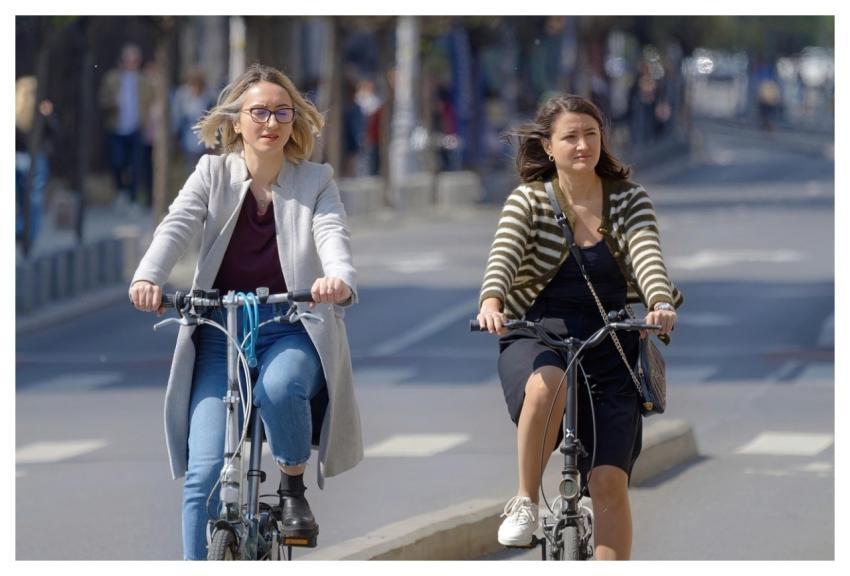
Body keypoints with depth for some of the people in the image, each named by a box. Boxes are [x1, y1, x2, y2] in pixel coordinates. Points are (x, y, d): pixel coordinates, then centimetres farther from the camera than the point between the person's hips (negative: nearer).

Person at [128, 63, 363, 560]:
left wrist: (339, 279, -38)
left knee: (278, 388, -35)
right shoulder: (213, 174, 5)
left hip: (293, 331, -1)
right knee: (204, 472, -11)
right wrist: (148, 277, -32)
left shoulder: (316, 182, 5)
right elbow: (177, 227, -10)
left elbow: (333, 235, -13)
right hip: (220, 333, 1)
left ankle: (294, 487, -7)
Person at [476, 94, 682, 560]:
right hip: (537, 336, -2)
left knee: (609, 481, -9)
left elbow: (646, 257, -13)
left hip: (609, 346, 2)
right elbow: (503, 258, -17)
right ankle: (524, 500, -19)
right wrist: (491, 303, -39)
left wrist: (660, 302, -35)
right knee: (547, 384, -39)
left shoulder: (628, 199, 3)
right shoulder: (528, 201, -1)